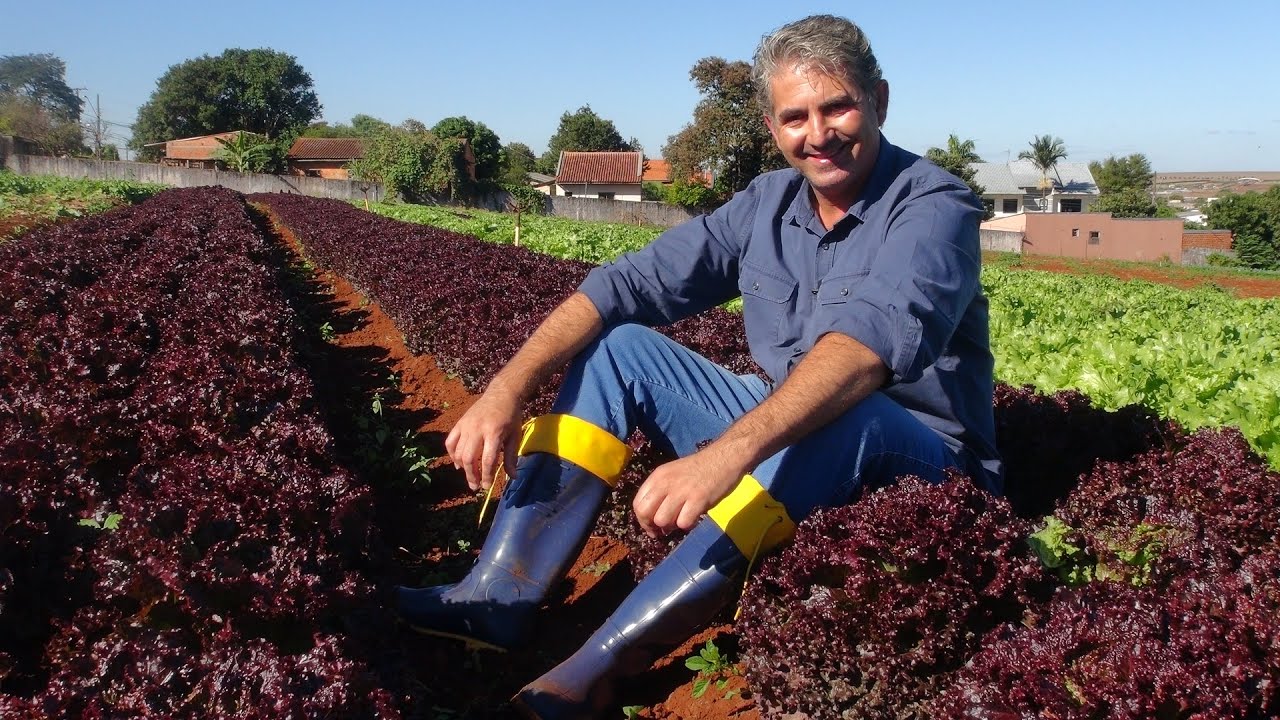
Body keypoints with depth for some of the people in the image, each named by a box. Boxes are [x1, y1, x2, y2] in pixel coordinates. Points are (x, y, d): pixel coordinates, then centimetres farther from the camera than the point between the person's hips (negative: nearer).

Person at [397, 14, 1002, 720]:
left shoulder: (934, 205, -16)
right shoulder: (766, 205, 2)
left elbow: (875, 338, -37)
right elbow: (625, 284, -5)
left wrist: (726, 453, -50)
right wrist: (508, 387, -19)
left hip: (916, 461, -5)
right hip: (775, 430, 6)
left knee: (839, 416, -39)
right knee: (617, 344, -3)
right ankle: (501, 596, -17)